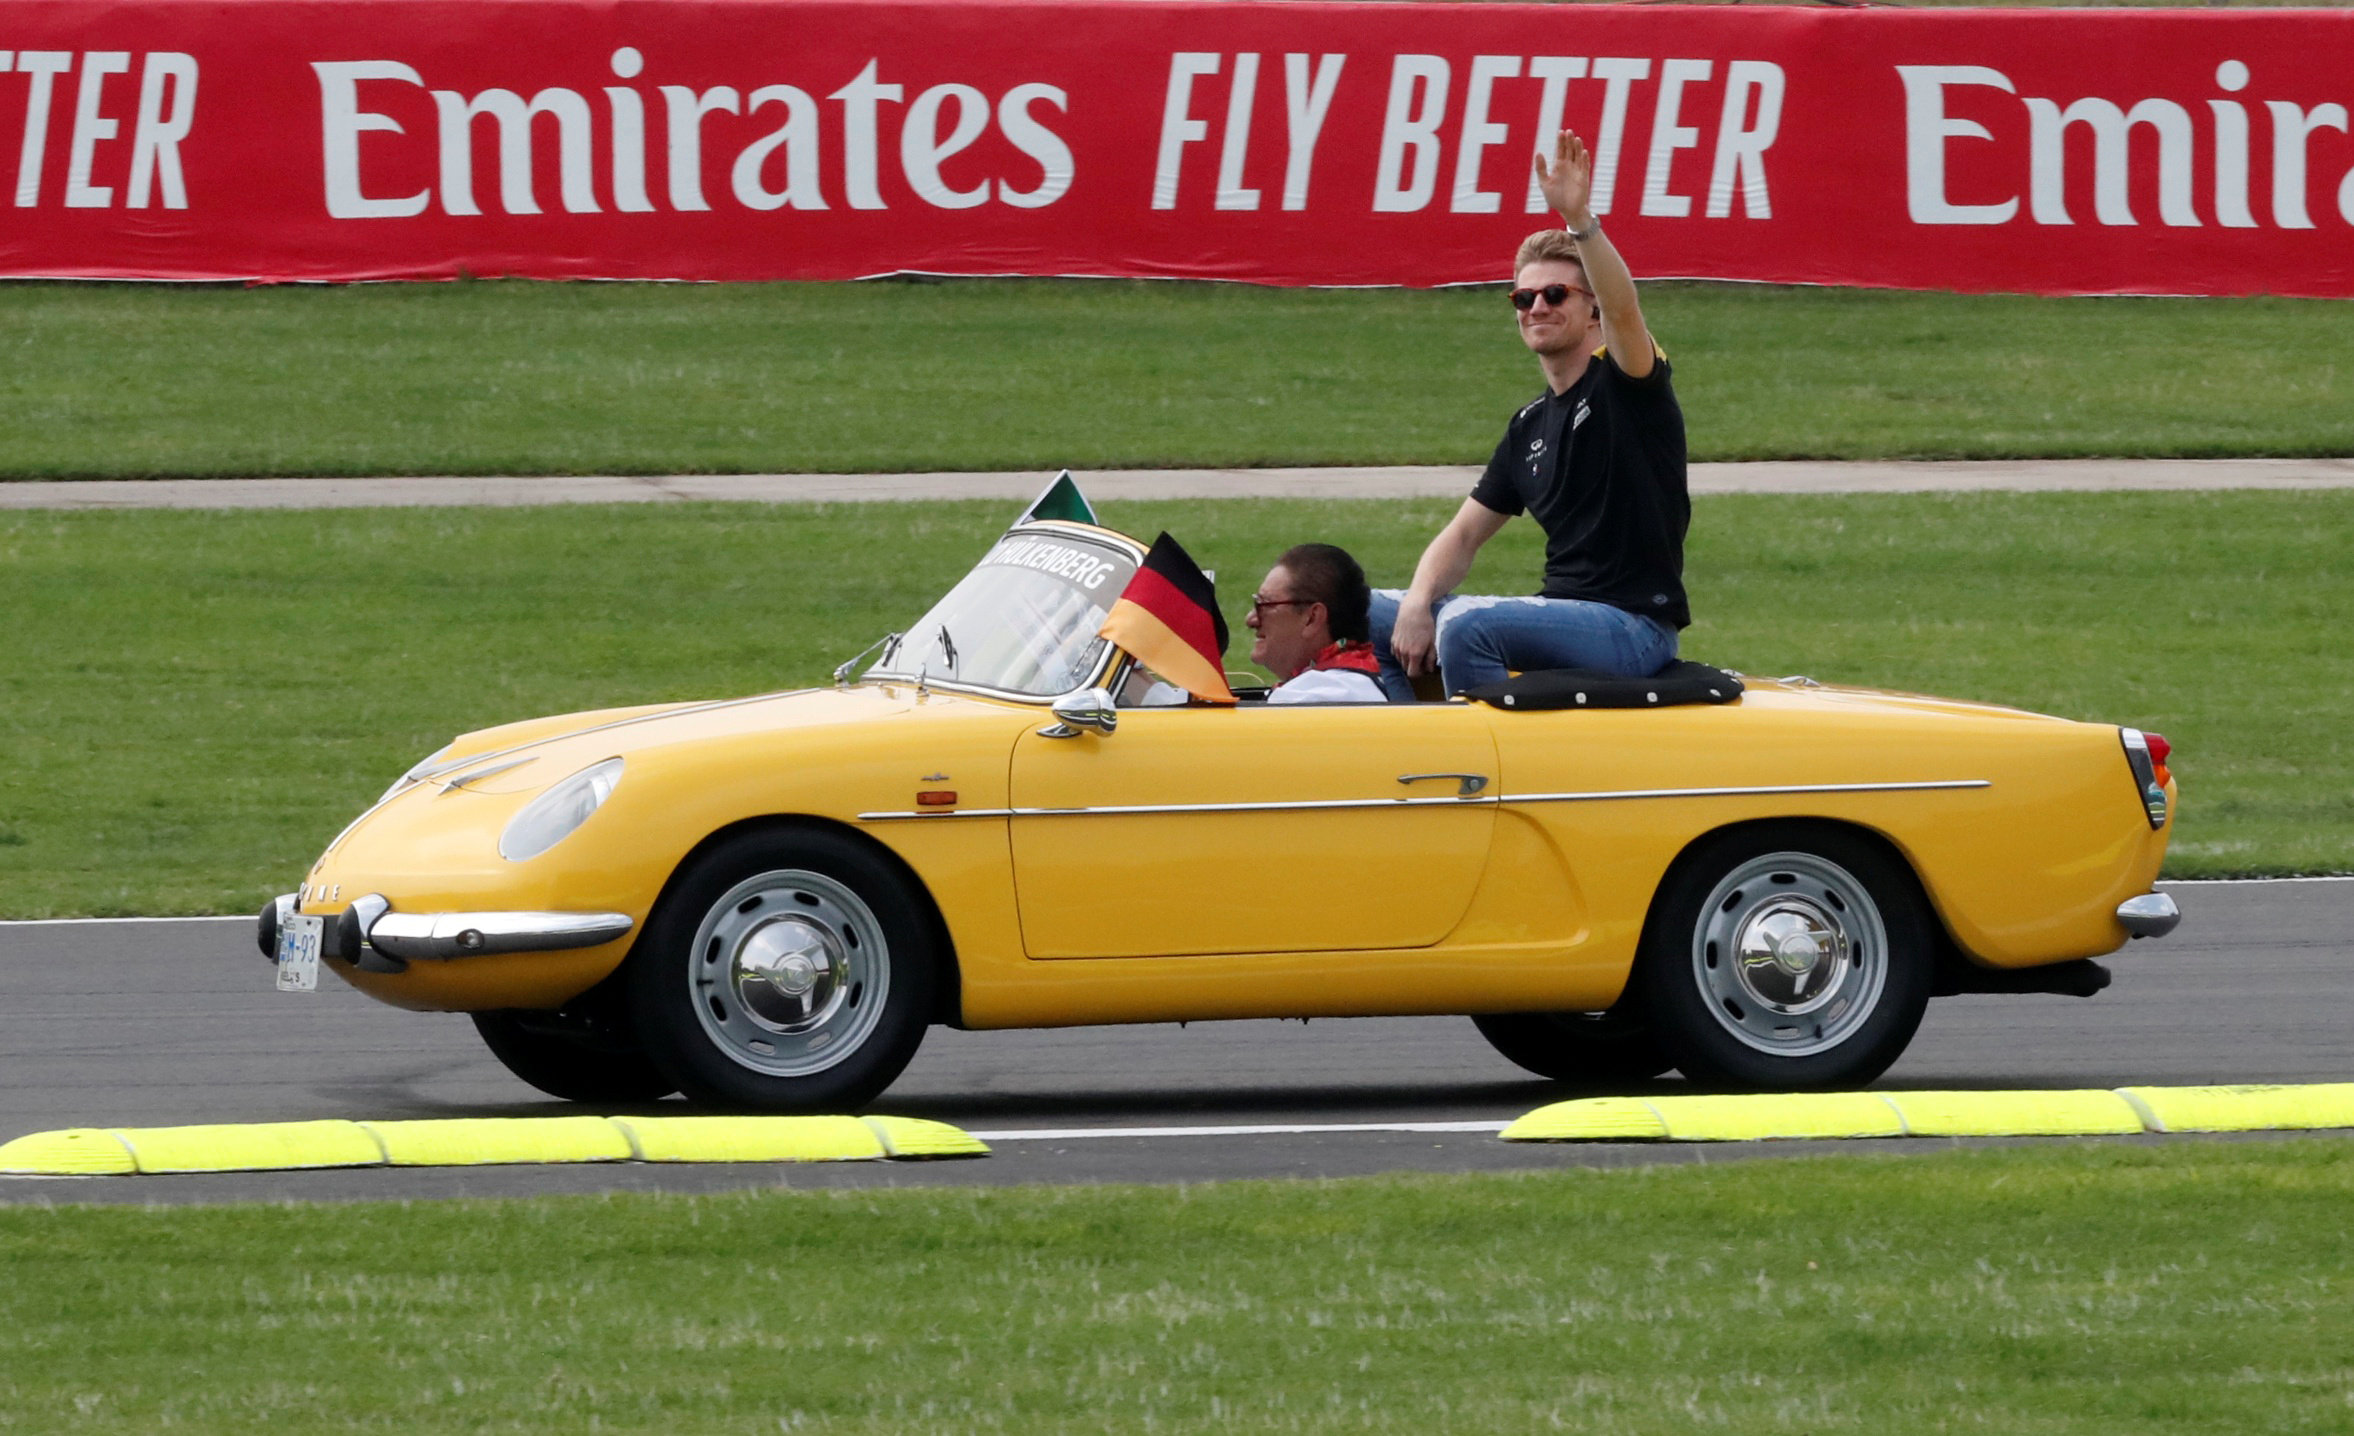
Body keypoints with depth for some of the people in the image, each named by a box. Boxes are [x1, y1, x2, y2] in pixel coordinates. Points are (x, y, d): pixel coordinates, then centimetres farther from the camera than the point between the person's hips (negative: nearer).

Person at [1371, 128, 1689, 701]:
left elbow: (1623, 310, -27)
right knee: (1371, 614, 7)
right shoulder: (1529, 427, 17)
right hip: (1560, 615, 9)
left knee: (1467, 626, -33)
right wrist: (1418, 603, -4)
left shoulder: (1625, 384, -4)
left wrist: (1580, 222, -43)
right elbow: (1465, 533, 16)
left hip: (1634, 627, -8)